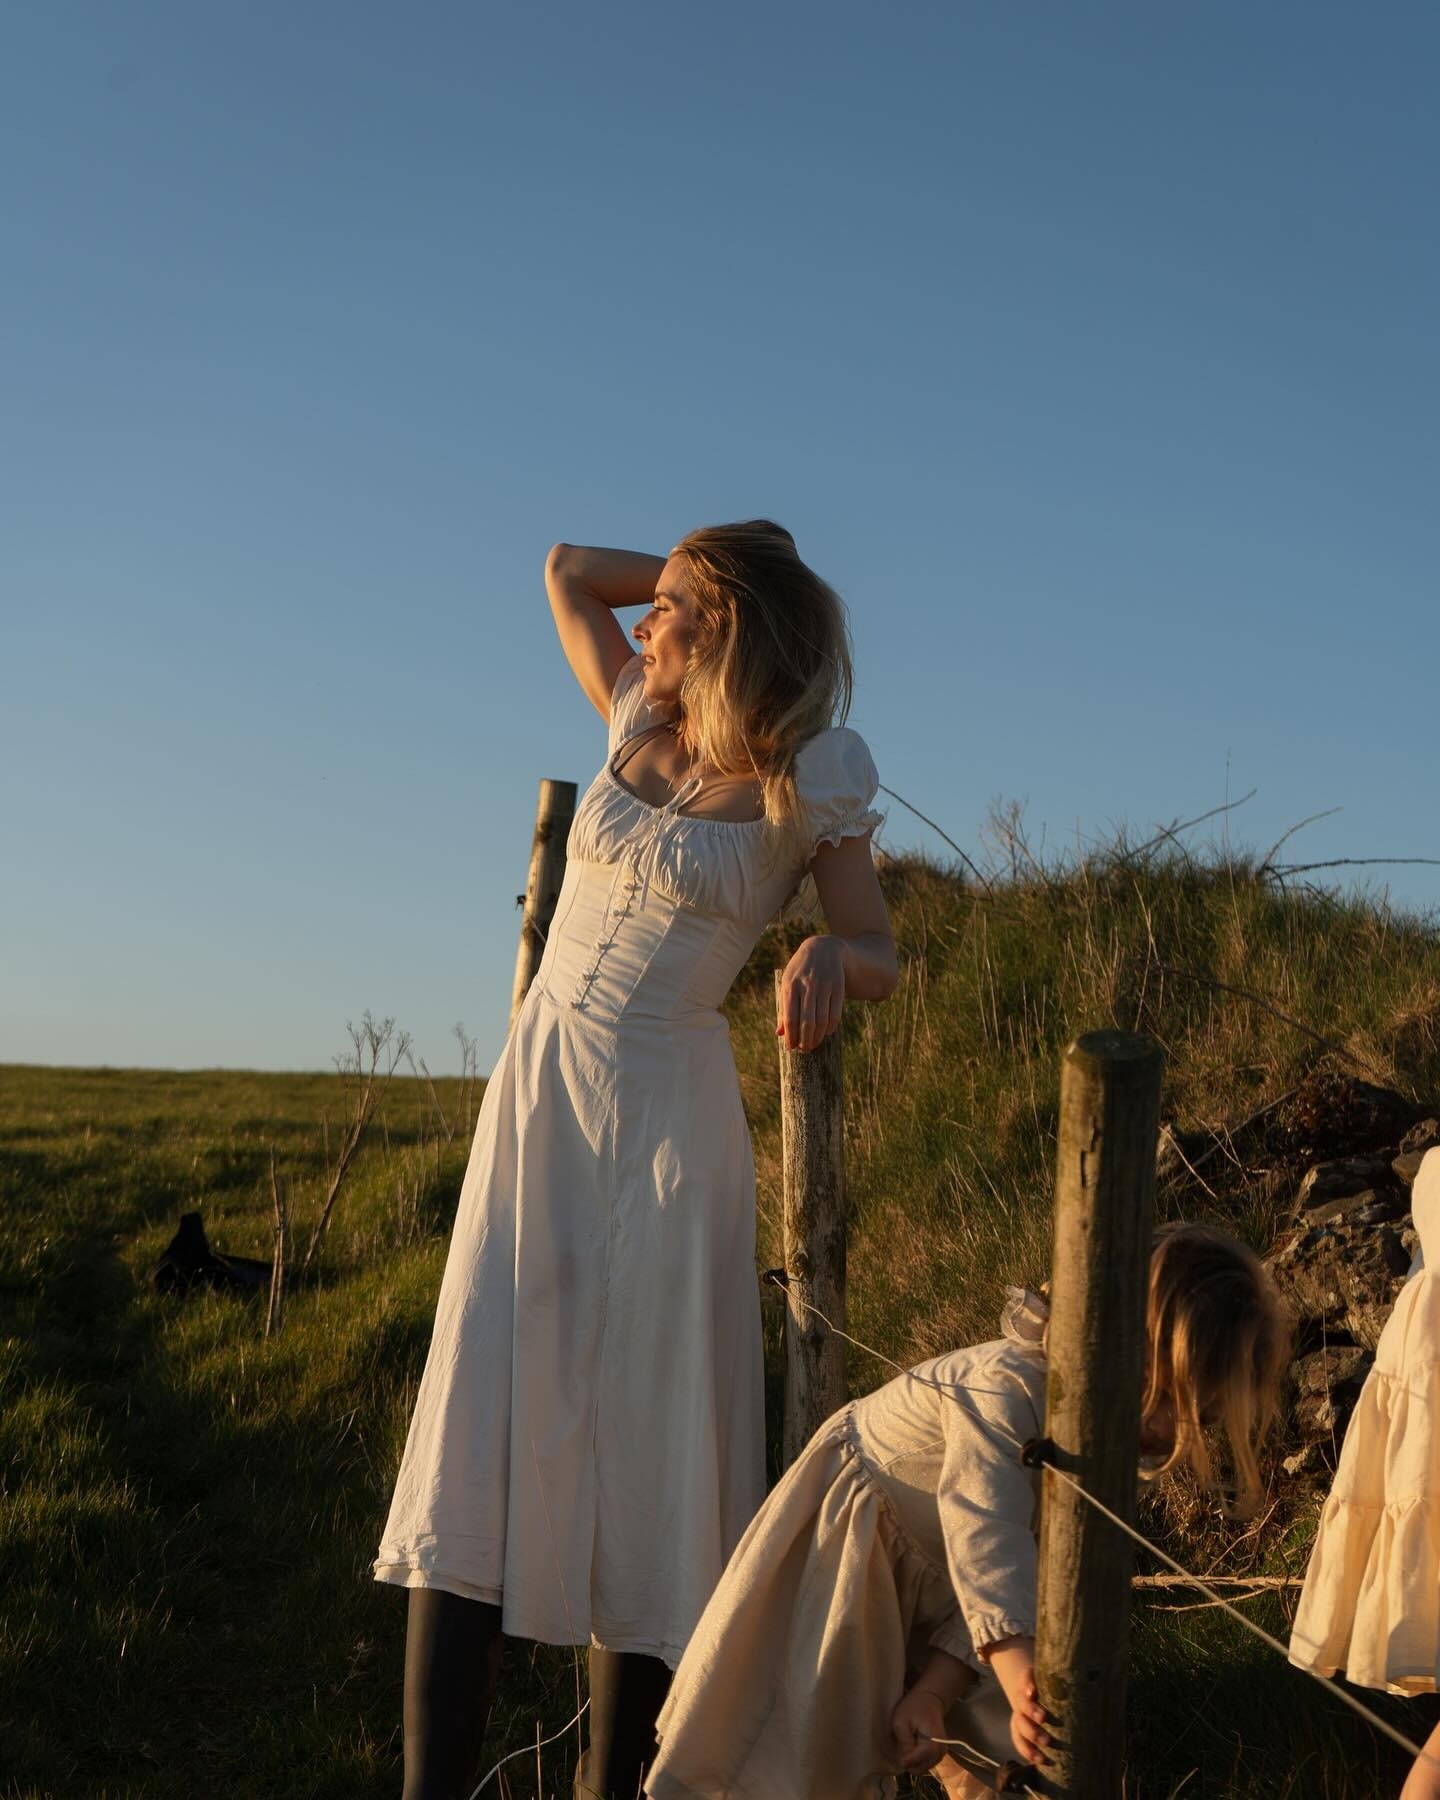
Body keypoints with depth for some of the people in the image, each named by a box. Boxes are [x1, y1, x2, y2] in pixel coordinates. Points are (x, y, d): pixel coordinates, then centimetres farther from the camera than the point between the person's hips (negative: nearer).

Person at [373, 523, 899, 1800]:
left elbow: (882, 956, -2)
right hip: (536, 1087, 5)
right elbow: (567, 570, 23)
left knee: (637, 1450, -1)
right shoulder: (639, 718, 9)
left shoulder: (808, 787, -5)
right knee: (476, 1444, -3)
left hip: (662, 1120, -5)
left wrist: (824, 957, -23)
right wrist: (712, 566, 18)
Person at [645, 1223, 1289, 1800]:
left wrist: (933, 1691, -22)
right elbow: (987, 1541, -52)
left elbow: (1029, 1567, -15)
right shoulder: (1007, 1390, -38)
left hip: (938, 1574, 7)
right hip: (856, 1533, -7)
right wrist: (1023, 1685, -66)